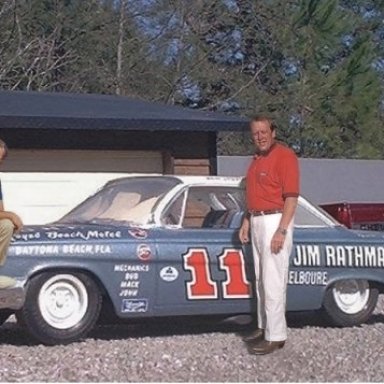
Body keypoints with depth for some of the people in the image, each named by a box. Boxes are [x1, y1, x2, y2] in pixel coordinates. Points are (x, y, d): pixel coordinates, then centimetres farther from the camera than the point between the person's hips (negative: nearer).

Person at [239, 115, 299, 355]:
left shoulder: (284, 155, -13)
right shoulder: (257, 159, 14)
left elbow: (292, 197, -17)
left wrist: (281, 231, -22)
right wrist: (246, 222, 16)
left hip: (276, 221, -9)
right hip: (257, 222, 9)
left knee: (273, 281, -8)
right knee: (261, 279, 14)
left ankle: (276, 336, -4)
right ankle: (264, 327, 23)